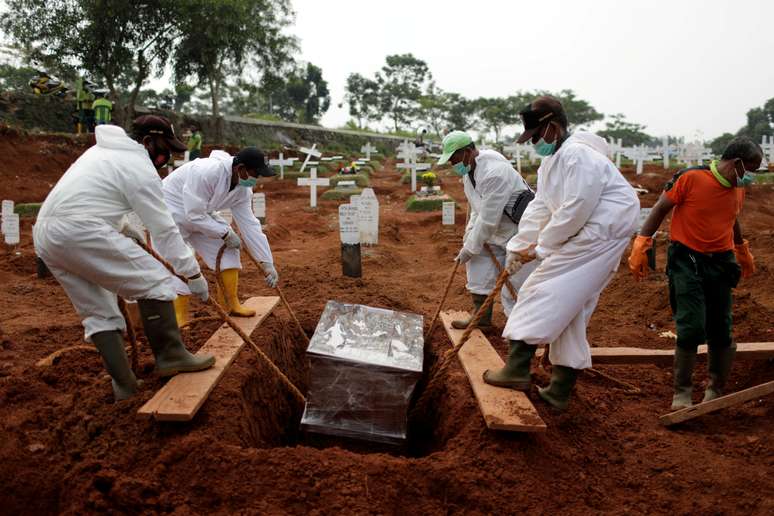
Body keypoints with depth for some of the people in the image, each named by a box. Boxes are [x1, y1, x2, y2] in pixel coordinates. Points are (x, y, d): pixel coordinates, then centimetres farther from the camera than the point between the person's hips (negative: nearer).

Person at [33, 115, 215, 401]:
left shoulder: (102, 150, 25)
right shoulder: (141, 168, -3)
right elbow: (164, 230, -5)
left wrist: (126, 229, 40)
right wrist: (193, 273, 0)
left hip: (44, 235, 10)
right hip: (80, 230, -10)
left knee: (99, 312, 12)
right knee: (153, 280, -3)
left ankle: (125, 388, 11)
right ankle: (171, 356, -1)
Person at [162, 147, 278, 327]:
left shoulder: (243, 189, -12)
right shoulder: (207, 171, -36)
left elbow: (249, 224, -7)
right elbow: (194, 215, -32)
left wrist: (268, 263, -8)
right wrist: (225, 233, -25)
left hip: (199, 212, 8)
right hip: (171, 209, -8)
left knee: (227, 248, -2)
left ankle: (230, 303, 8)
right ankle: (180, 319, -3)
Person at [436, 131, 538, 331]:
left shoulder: (493, 173, -29)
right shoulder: (468, 170, 2)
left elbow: (488, 220, -26)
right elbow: (477, 210, 12)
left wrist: (469, 249, -17)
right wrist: (468, 237, 2)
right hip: (501, 230, 10)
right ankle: (481, 314, 18)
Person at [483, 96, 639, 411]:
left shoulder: (578, 155, -18)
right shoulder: (552, 160, 15)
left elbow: (575, 211, -22)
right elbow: (540, 208, 14)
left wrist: (541, 247, -13)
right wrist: (518, 246, 7)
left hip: (599, 236, -10)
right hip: (583, 236, 10)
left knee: (543, 290, -13)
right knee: (570, 311, 11)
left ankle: (517, 369, -12)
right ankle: (560, 390, 19)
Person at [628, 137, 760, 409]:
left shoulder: (738, 189, 7)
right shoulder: (691, 178, -12)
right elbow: (660, 209, -7)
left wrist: (743, 250, 38)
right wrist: (641, 245, -12)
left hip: (720, 263, 6)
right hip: (687, 259, -6)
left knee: (721, 332, 8)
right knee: (692, 328, -10)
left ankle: (715, 391, 27)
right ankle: (682, 393, 8)